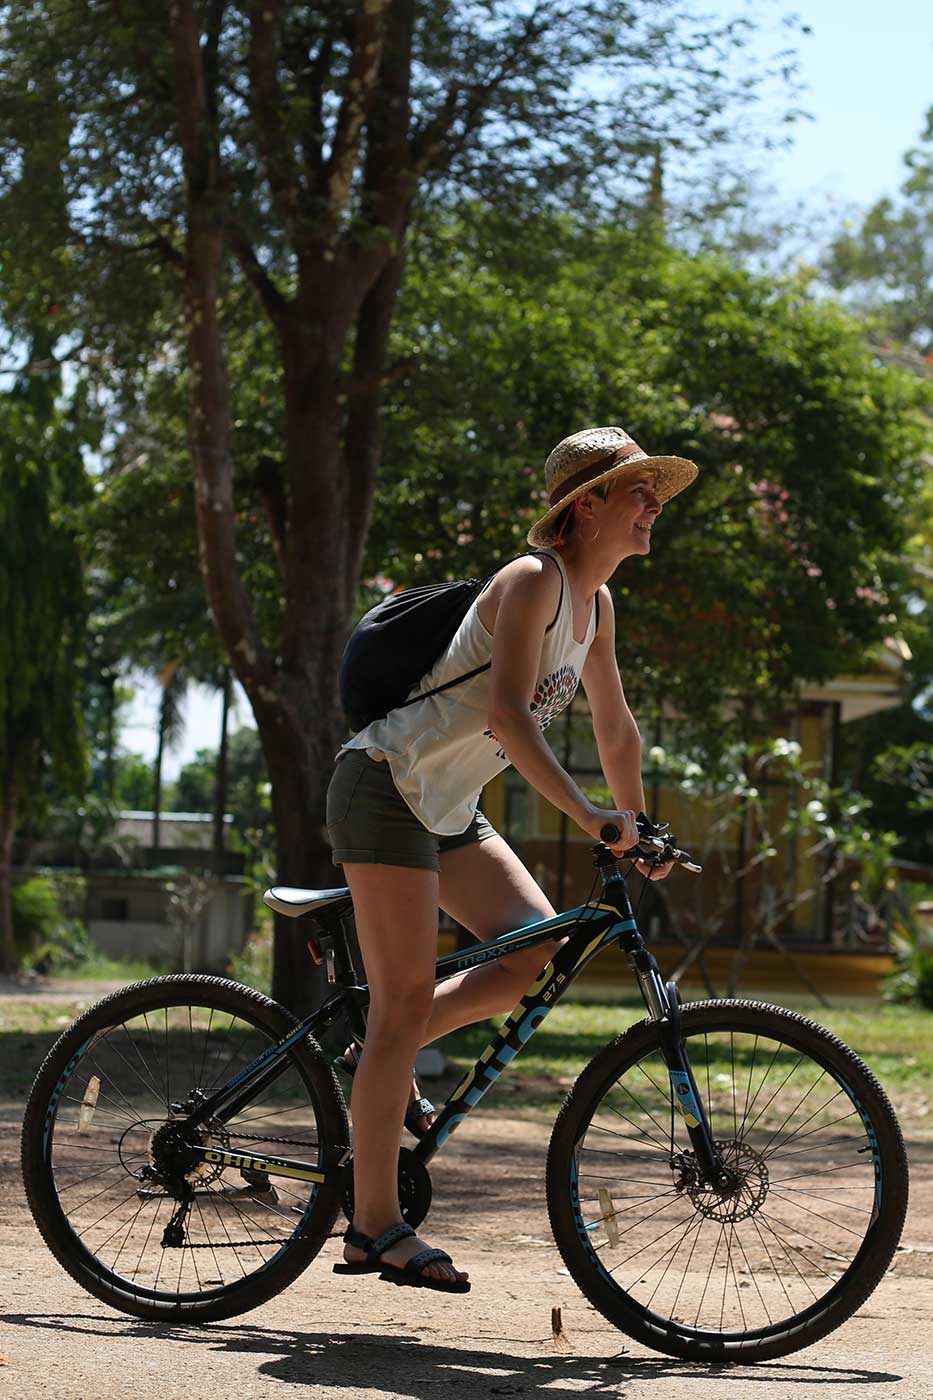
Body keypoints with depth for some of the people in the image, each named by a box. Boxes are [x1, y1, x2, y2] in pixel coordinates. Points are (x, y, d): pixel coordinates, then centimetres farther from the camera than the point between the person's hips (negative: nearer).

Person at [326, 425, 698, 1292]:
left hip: (448, 809, 9)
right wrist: (587, 814, -34)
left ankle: (382, 1060, 11)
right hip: (386, 787, -9)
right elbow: (507, 715, -29)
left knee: (539, 949, -6)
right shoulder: (533, 580, -18)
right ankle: (375, 1228, -7)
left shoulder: (596, 603, 9)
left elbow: (614, 726, 20)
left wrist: (638, 832, 22)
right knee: (406, 999, -10)